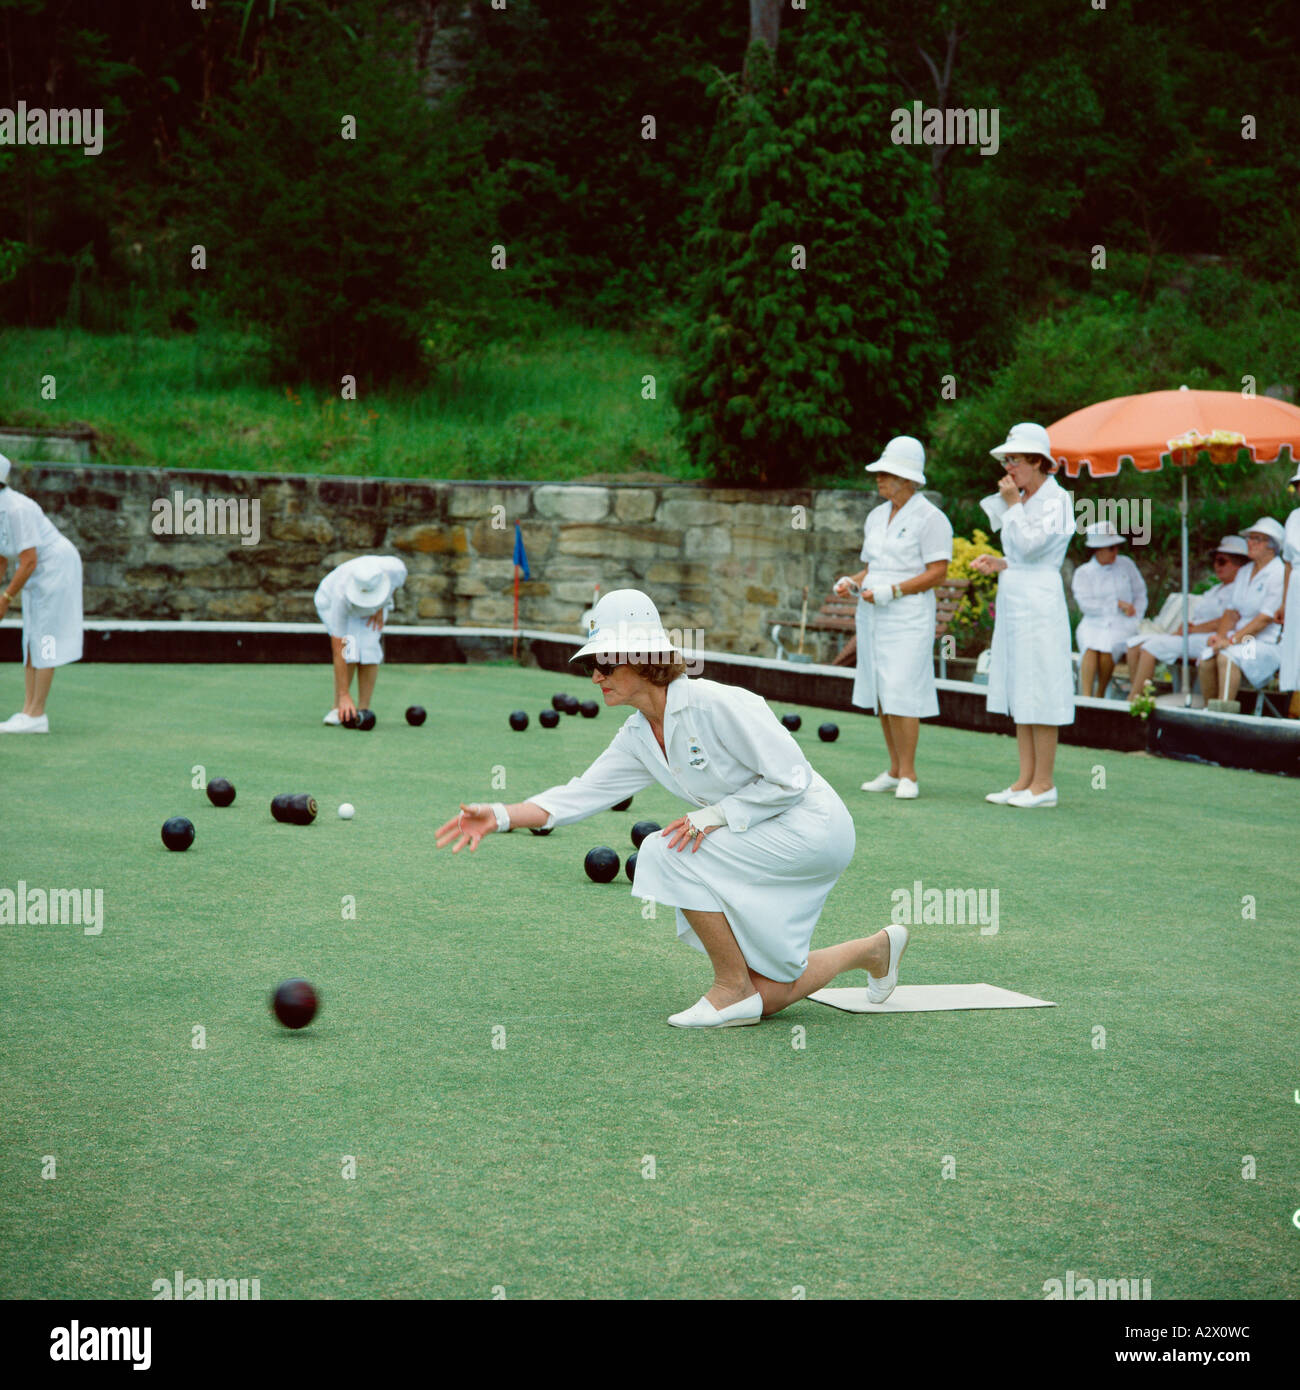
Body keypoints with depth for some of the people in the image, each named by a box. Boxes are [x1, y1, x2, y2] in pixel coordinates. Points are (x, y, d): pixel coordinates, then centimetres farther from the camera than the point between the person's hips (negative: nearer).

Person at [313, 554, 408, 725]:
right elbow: (338, 650, -39)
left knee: (369, 647, -20)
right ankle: (339, 709, -13)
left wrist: (380, 608, -10)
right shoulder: (342, 595, -43)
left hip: (377, 607, 3)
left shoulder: (396, 569, -38)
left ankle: (364, 709, -13)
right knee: (349, 648, -25)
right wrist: (344, 695, -40)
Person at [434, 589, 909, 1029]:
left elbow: (789, 779, -21)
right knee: (765, 999, 8)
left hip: (811, 827, -9)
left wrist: (714, 816, -23)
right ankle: (874, 949, 32)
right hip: (766, 846, 9)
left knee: (670, 852, -23)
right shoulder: (637, 738, 2)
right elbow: (580, 794, -3)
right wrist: (500, 816, -15)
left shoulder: (715, 704, -23)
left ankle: (733, 990, -9)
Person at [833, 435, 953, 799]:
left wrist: (891, 591, -19)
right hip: (873, 616, 8)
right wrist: (852, 582, 2)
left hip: (908, 615, -7)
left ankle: (908, 775, -6)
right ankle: (894, 771, 13)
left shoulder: (929, 518, -7)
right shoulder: (876, 517, 16)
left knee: (900, 694, -12)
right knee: (880, 694, 7)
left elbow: (938, 572, -12)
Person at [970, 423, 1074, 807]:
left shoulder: (1055, 499, -9)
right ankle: (1026, 779, 14)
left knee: (1038, 695, -6)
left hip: (1039, 602, -9)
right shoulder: (1022, 499, 17)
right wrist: (998, 563, 7)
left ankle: (1044, 784, -2)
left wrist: (1013, 504, -12)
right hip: (1013, 602, 9)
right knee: (1019, 694, 10)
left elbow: (1031, 546, -19)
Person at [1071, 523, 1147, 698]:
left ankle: (1101, 696, -22)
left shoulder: (1126, 564, 11)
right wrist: (1117, 604, -10)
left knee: (1107, 646, -33)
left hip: (1122, 624, 0)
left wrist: (1135, 621, 0)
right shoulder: (1083, 573, 6)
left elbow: (1140, 594, 15)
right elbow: (1086, 604, -7)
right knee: (1091, 646, -34)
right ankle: (1086, 696, -40)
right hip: (1093, 623, 0)